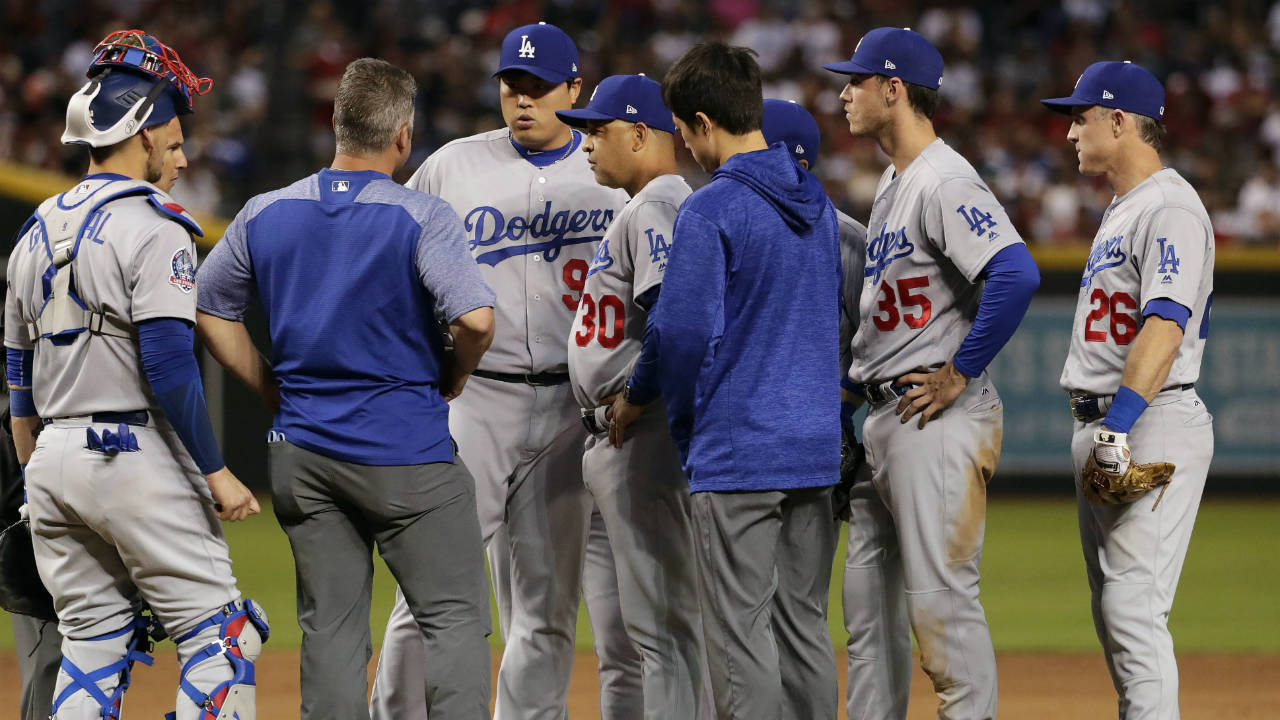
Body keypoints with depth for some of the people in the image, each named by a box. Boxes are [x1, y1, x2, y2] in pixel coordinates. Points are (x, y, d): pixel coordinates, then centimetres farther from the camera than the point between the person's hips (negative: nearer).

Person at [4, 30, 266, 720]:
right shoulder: (152, 227, -10)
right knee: (216, 635, -3)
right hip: (135, 456, -8)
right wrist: (216, 473, -14)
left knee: (93, 643, 12)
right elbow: (169, 369, -18)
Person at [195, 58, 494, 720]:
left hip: (301, 455, 5)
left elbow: (207, 310, 14)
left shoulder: (263, 215, 4)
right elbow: (476, 318, -22)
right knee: (454, 618, 0)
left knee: (330, 630, 9)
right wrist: (451, 381, -2)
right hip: (408, 457, -5)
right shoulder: (423, 219, -11)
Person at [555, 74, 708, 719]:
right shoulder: (641, 207, 20)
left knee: (661, 622, -11)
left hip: (643, 434, -11)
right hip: (614, 439, 11)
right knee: (657, 620, 13)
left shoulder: (658, 204, -12)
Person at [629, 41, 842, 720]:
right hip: (816, 447, 7)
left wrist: (638, 395, 2)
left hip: (737, 452, -7)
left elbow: (684, 331, -17)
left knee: (739, 628, -4)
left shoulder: (711, 210, -12)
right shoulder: (816, 200, 12)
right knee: (802, 620, 12)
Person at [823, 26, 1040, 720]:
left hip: (937, 419, -10)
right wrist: (844, 396, 23)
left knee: (940, 596, -11)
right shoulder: (891, 186, 17)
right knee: (869, 600, 12)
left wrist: (958, 374, -22)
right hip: (883, 417, 10)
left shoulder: (945, 183, -15)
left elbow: (1016, 276, -29)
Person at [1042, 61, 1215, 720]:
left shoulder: (1170, 208, -13)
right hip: (1101, 429, 11)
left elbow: (1165, 324, -25)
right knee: (1111, 610, 13)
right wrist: (1097, 428, 17)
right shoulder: (1121, 212, 20)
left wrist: (1122, 419, -32)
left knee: (1133, 607, -15)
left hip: (1154, 425, -11)